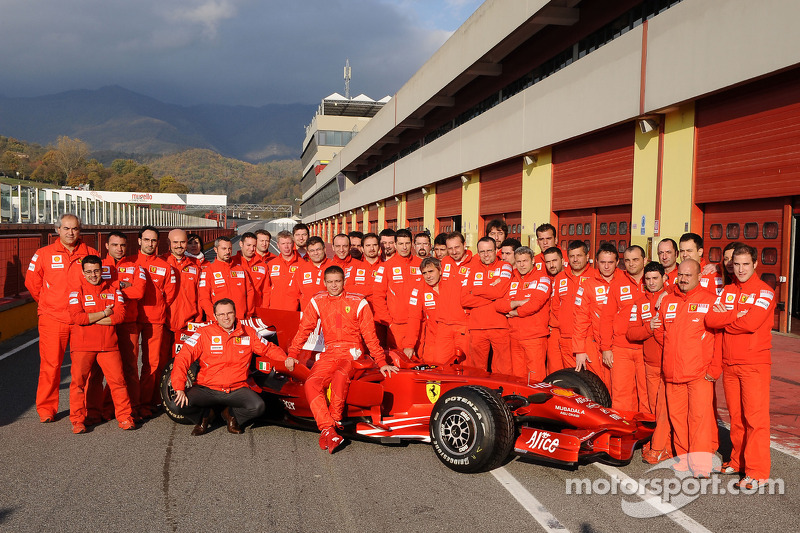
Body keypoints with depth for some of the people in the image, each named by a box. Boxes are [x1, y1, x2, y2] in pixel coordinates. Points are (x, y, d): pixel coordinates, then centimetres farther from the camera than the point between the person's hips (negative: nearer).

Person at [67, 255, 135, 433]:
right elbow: (76, 317, -12)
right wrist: (104, 314, -9)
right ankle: (77, 420, 12)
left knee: (118, 380, -3)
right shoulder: (77, 292, 4)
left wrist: (91, 319, -9)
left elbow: (120, 315, -4)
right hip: (82, 346, -1)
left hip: (108, 345, 1)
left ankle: (124, 417, 8)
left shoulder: (114, 290, 9)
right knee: (78, 381, -1)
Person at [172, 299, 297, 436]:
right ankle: (205, 415, 10)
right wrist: (179, 388, -21)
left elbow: (268, 348, 16)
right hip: (206, 388, -1)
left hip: (237, 389, 1)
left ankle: (231, 414, 10)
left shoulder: (248, 333, 5)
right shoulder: (204, 333, -2)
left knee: (258, 406, -25)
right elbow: (183, 357, -8)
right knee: (183, 403, -27)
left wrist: (285, 360, -6)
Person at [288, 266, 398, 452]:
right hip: (329, 353, 3)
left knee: (340, 375, -35)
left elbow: (370, 336, 3)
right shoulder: (317, 302, 10)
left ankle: (335, 420, -19)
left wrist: (381, 362, 0)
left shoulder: (358, 303, 2)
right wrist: (292, 354, 1)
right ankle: (327, 429, -28)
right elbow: (304, 329, 11)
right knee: (311, 384, -24)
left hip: (351, 351, -3)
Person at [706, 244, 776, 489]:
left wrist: (724, 317, -4)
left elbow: (751, 323, -18)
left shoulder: (764, 292, -3)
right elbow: (710, 319, 0)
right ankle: (738, 461, 23)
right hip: (729, 363, 5)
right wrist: (736, 316, -12)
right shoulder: (727, 291, 13)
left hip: (754, 363, -5)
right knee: (736, 416, 12)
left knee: (755, 417, -6)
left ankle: (757, 472, -3)